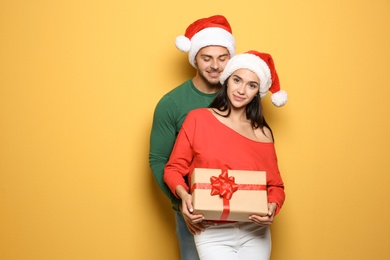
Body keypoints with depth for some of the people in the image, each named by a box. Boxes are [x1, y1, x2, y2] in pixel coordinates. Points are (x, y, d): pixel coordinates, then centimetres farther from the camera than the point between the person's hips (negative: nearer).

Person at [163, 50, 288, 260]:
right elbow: (173, 169, 1)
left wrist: (273, 206, -14)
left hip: (255, 232, 3)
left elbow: (275, 185, 7)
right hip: (213, 233, -3)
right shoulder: (198, 119, -3)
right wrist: (184, 195, -18)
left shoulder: (262, 134, 3)